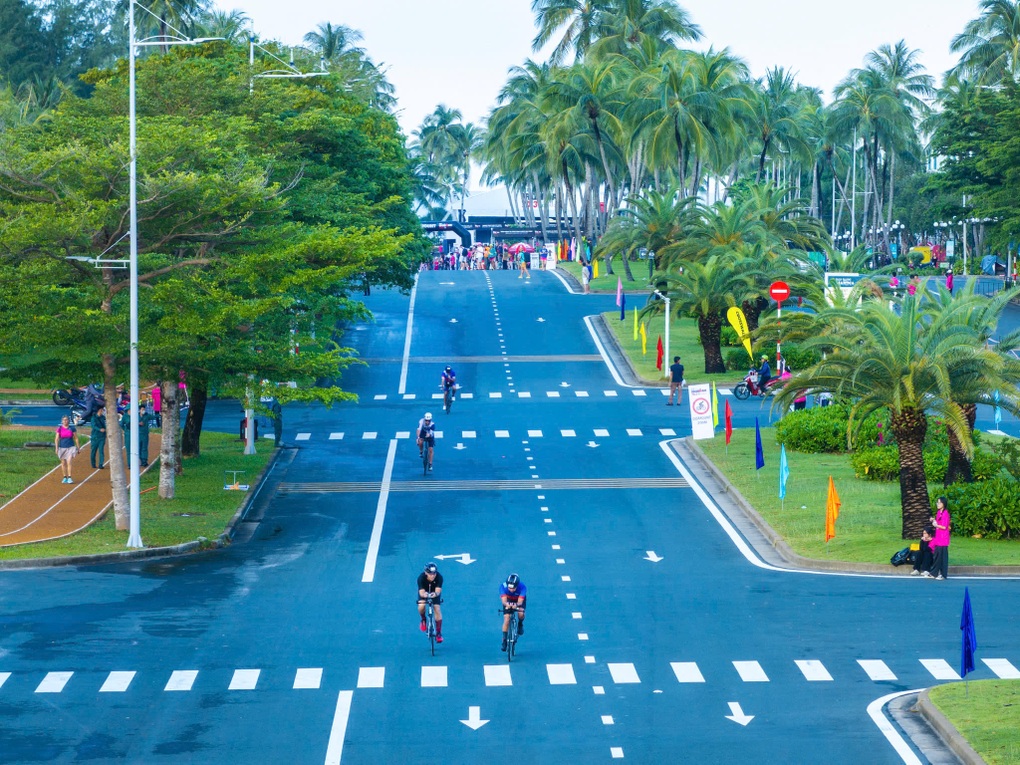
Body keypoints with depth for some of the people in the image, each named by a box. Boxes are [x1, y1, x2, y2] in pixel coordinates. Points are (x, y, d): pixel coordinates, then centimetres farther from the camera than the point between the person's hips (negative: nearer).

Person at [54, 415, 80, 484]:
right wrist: (56, 448, -7)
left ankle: (69, 478, -13)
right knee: (63, 463, 9)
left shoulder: (72, 428, -1)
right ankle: (65, 477, 21)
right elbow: (56, 439, 0)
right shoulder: (59, 428, -1)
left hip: (71, 447, -2)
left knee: (69, 462, -15)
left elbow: (76, 438, 6)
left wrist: (78, 447, 6)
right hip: (62, 447, 2)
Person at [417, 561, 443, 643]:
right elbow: (421, 592, -40)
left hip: (434, 592, 1)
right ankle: (423, 619, 6)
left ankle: (439, 633, -4)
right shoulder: (421, 577, -35)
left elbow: (438, 590, -39)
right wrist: (424, 594, -64)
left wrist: (436, 594, -63)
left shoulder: (439, 577, -33)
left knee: (437, 609, -14)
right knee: (421, 606, -27)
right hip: (424, 592, 0)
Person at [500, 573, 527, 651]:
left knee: (521, 614, -28)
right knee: (506, 619, -14)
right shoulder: (503, 586, -34)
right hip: (508, 601, 1)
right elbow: (503, 600, -42)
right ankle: (504, 640, -3)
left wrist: (516, 605, -67)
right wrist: (506, 604, -66)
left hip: (519, 601, -1)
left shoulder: (522, 587, -37)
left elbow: (520, 601, -44)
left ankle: (520, 624, 6)